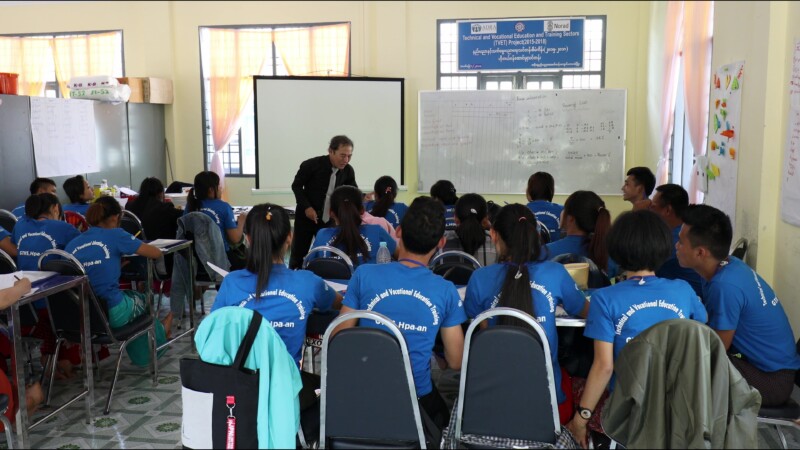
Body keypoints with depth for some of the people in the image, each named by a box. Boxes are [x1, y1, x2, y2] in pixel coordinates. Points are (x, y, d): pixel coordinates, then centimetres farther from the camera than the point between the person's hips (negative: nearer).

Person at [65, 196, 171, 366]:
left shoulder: (72, 244, 4)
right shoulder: (115, 235, -9)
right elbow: (156, 253, -5)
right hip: (112, 314, -5)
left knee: (130, 296, 33)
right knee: (142, 300, 28)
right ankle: (159, 331, 57)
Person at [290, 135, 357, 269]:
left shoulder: (348, 170, -7)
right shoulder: (311, 165, -19)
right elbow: (296, 186, -8)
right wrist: (306, 207, -19)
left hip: (329, 219, 3)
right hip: (306, 216, -3)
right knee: (298, 254, 6)